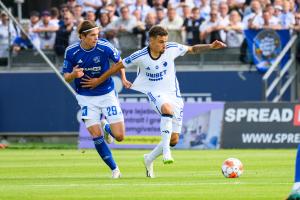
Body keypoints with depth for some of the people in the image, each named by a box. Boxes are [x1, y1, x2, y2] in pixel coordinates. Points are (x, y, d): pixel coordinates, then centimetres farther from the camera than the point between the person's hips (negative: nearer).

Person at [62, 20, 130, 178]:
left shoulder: (104, 47, -14)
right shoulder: (71, 52, -11)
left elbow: (119, 61, 6)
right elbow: (66, 77, -4)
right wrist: (73, 75, -25)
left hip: (107, 94, 0)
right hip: (86, 98, 0)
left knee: (119, 136, -6)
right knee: (96, 136, -11)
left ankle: (106, 127, 31)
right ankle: (114, 169, 6)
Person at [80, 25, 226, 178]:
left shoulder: (172, 49, -8)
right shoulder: (140, 56, -12)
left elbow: (192, 49, 8)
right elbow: (118, 66, 0)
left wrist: (210, 46, -8)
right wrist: (99, 81, 8)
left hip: (173, 94, 4)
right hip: (155, 93, -4)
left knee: (174, 139, 2)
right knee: (167, 109, -41)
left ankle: (149, 159, 27)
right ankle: (165, 149, -39)